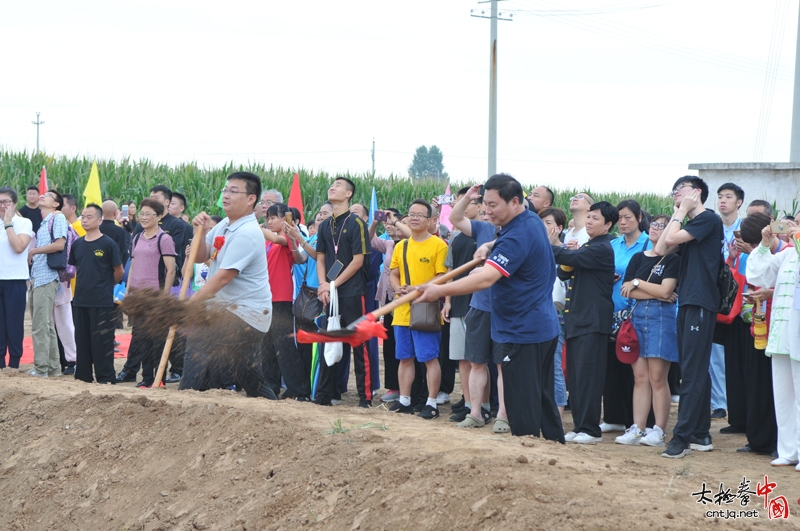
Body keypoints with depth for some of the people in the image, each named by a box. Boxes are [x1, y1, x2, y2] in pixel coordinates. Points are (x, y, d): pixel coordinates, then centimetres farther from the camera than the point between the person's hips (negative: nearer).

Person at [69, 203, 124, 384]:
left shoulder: (108, 244, -8)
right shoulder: (77, 245, 7)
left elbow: (119, 272, -1)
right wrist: (85, 285, 14)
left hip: (102, 302, -5)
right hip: (80, 300, 5)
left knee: (102, 341, -3)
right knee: (82, 340, 10)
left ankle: (106, 378, 2)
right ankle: (82, 377, 18)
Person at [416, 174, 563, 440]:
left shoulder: (516, 237, -22)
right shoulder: (533, 221, 9)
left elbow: (486, 278, -34)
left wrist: (440, 291, -38)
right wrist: (489, 247, 8)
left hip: (522, 333, -10)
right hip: (545, 327, 10)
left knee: (522, 407, -6)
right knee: (543, 400, 19)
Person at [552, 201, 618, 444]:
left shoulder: (602, 249, -10)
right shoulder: (586, 248, 20)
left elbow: (570, 258, -21)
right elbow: (563, 273, 19)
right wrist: (568, 263, -3)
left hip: (593, 321, -9)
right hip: (576, 319, 9)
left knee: (588, 376, -9)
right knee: (575, 377, 9)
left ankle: (590, 429, -6)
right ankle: (579, 426, 14)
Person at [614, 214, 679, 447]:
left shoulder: (672, 259, 0)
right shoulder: (638, 258, 14)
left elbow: (665, 290, -12)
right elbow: (625, 290, 3)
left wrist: (637, 283, -1)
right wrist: (655, 294, -7)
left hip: (661, 317, -5)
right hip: (638, 316, 5)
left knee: (657, 378, -6)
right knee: (640, 376, 3)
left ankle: (659, 431, -4)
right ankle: (637, 429, 4)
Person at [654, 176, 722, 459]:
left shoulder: (709, 219, -7)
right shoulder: (688, 225, 21)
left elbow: (672, 238, -15)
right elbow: (661, 249, 12)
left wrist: (683, 211, -1)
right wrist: (677, 213, 14)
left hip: (701, 302, -10)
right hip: (687, 302, 10)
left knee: (693, 372, -11)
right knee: (696, 371, 10)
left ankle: (682, 436, -15)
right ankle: (700, 435, 14)